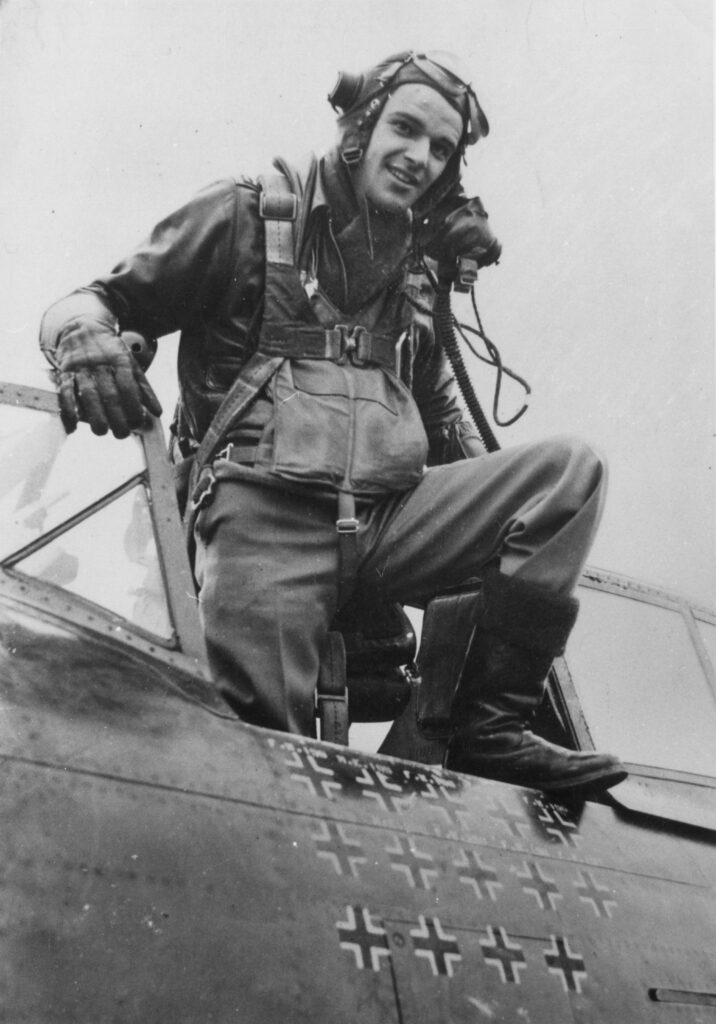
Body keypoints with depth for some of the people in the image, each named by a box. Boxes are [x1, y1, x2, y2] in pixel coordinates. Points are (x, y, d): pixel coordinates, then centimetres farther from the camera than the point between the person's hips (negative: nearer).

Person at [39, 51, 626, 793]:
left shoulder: (413, 270, 21)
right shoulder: (247, 217, 6)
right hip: (265, 514, -5)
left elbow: (440, 412, 30)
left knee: (569, 468, -11)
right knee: (259, 739, -27)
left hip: (390, 518, 5)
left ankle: (489, 724, -14)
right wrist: (84, 334, -22)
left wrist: (498, 517, 18)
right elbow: (99, 300, 4)